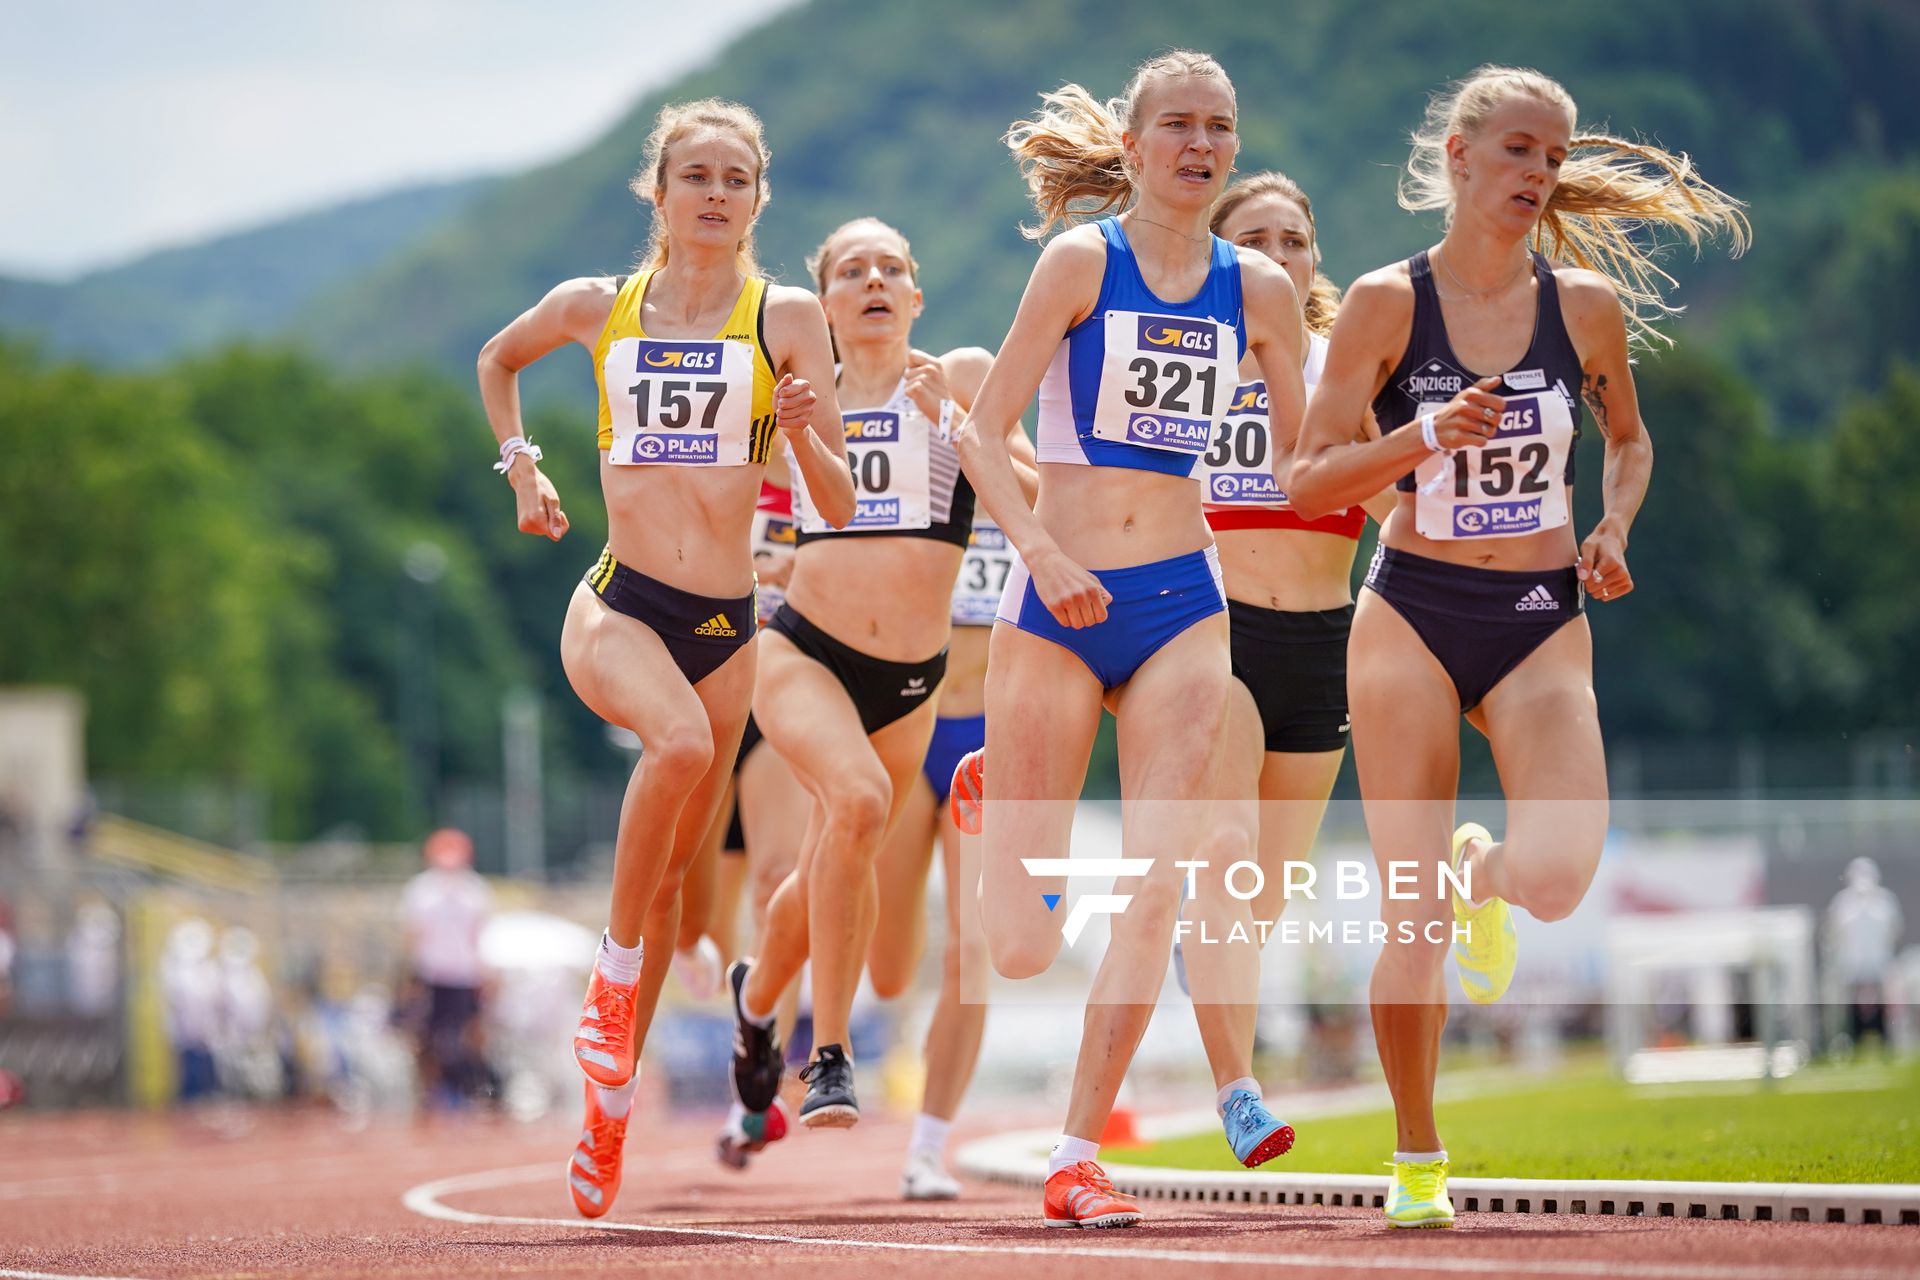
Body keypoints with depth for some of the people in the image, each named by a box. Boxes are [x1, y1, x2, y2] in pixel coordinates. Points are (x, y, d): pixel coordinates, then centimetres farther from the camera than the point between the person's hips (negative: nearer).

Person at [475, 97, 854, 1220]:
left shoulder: (788, 319, 2)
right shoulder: (597, 308, 5)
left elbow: (841, 506, 1)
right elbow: (498, 360, 27)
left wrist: (805, 432, -19)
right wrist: (521, 465, 13)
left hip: (726, 625, 2)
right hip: (617, 607, -2)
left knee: (671, 869, 9)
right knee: (682, 740, -34)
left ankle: (611, 1104, 24)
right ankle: (615, 969, -15)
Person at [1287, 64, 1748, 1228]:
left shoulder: (1586, 304, 2)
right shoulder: (1387, 302, -4)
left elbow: (1630, 437, 21)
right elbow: (1308, 483, -4)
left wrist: (1614, 530, 2)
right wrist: (1425, 439, -20)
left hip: (1542, 620, 1)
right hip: (1412, 616, -1)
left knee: (1558, 876, -22)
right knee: (1412, 917, -4)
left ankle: (1480, 876, 18)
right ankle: (1418, 1160, 15)